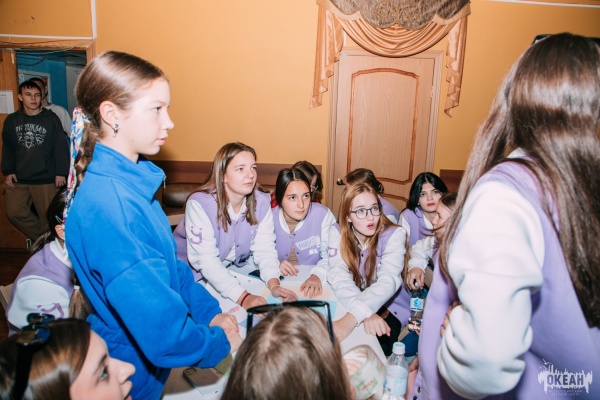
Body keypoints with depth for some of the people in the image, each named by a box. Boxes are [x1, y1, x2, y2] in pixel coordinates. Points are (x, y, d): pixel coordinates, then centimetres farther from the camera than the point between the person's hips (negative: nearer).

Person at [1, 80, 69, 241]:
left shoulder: (51, 118, -3)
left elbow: (61, 147, -4)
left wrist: (61, 172, -7)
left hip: (46, 179, -3)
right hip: (18, 179, 3)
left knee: (48, 216, 3)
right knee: (13, 212, -2)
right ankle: (41, 238, 16)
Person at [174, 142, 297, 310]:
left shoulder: (261, 202, -10)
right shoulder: (199, 203, -27)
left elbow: (265, 249, -15)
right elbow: (205, 260, -32)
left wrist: (274, 284, -33)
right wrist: (242, 297, -41)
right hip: (191, 273, -3)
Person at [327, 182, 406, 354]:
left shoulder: (394, 234, -17)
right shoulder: (337, 232, -9)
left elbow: (388, 280, -32)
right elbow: (339, 275, -23)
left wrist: (351, 318, -48)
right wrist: (365, 313, -42)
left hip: (389, 307, -2)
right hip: (349, 305, 3)